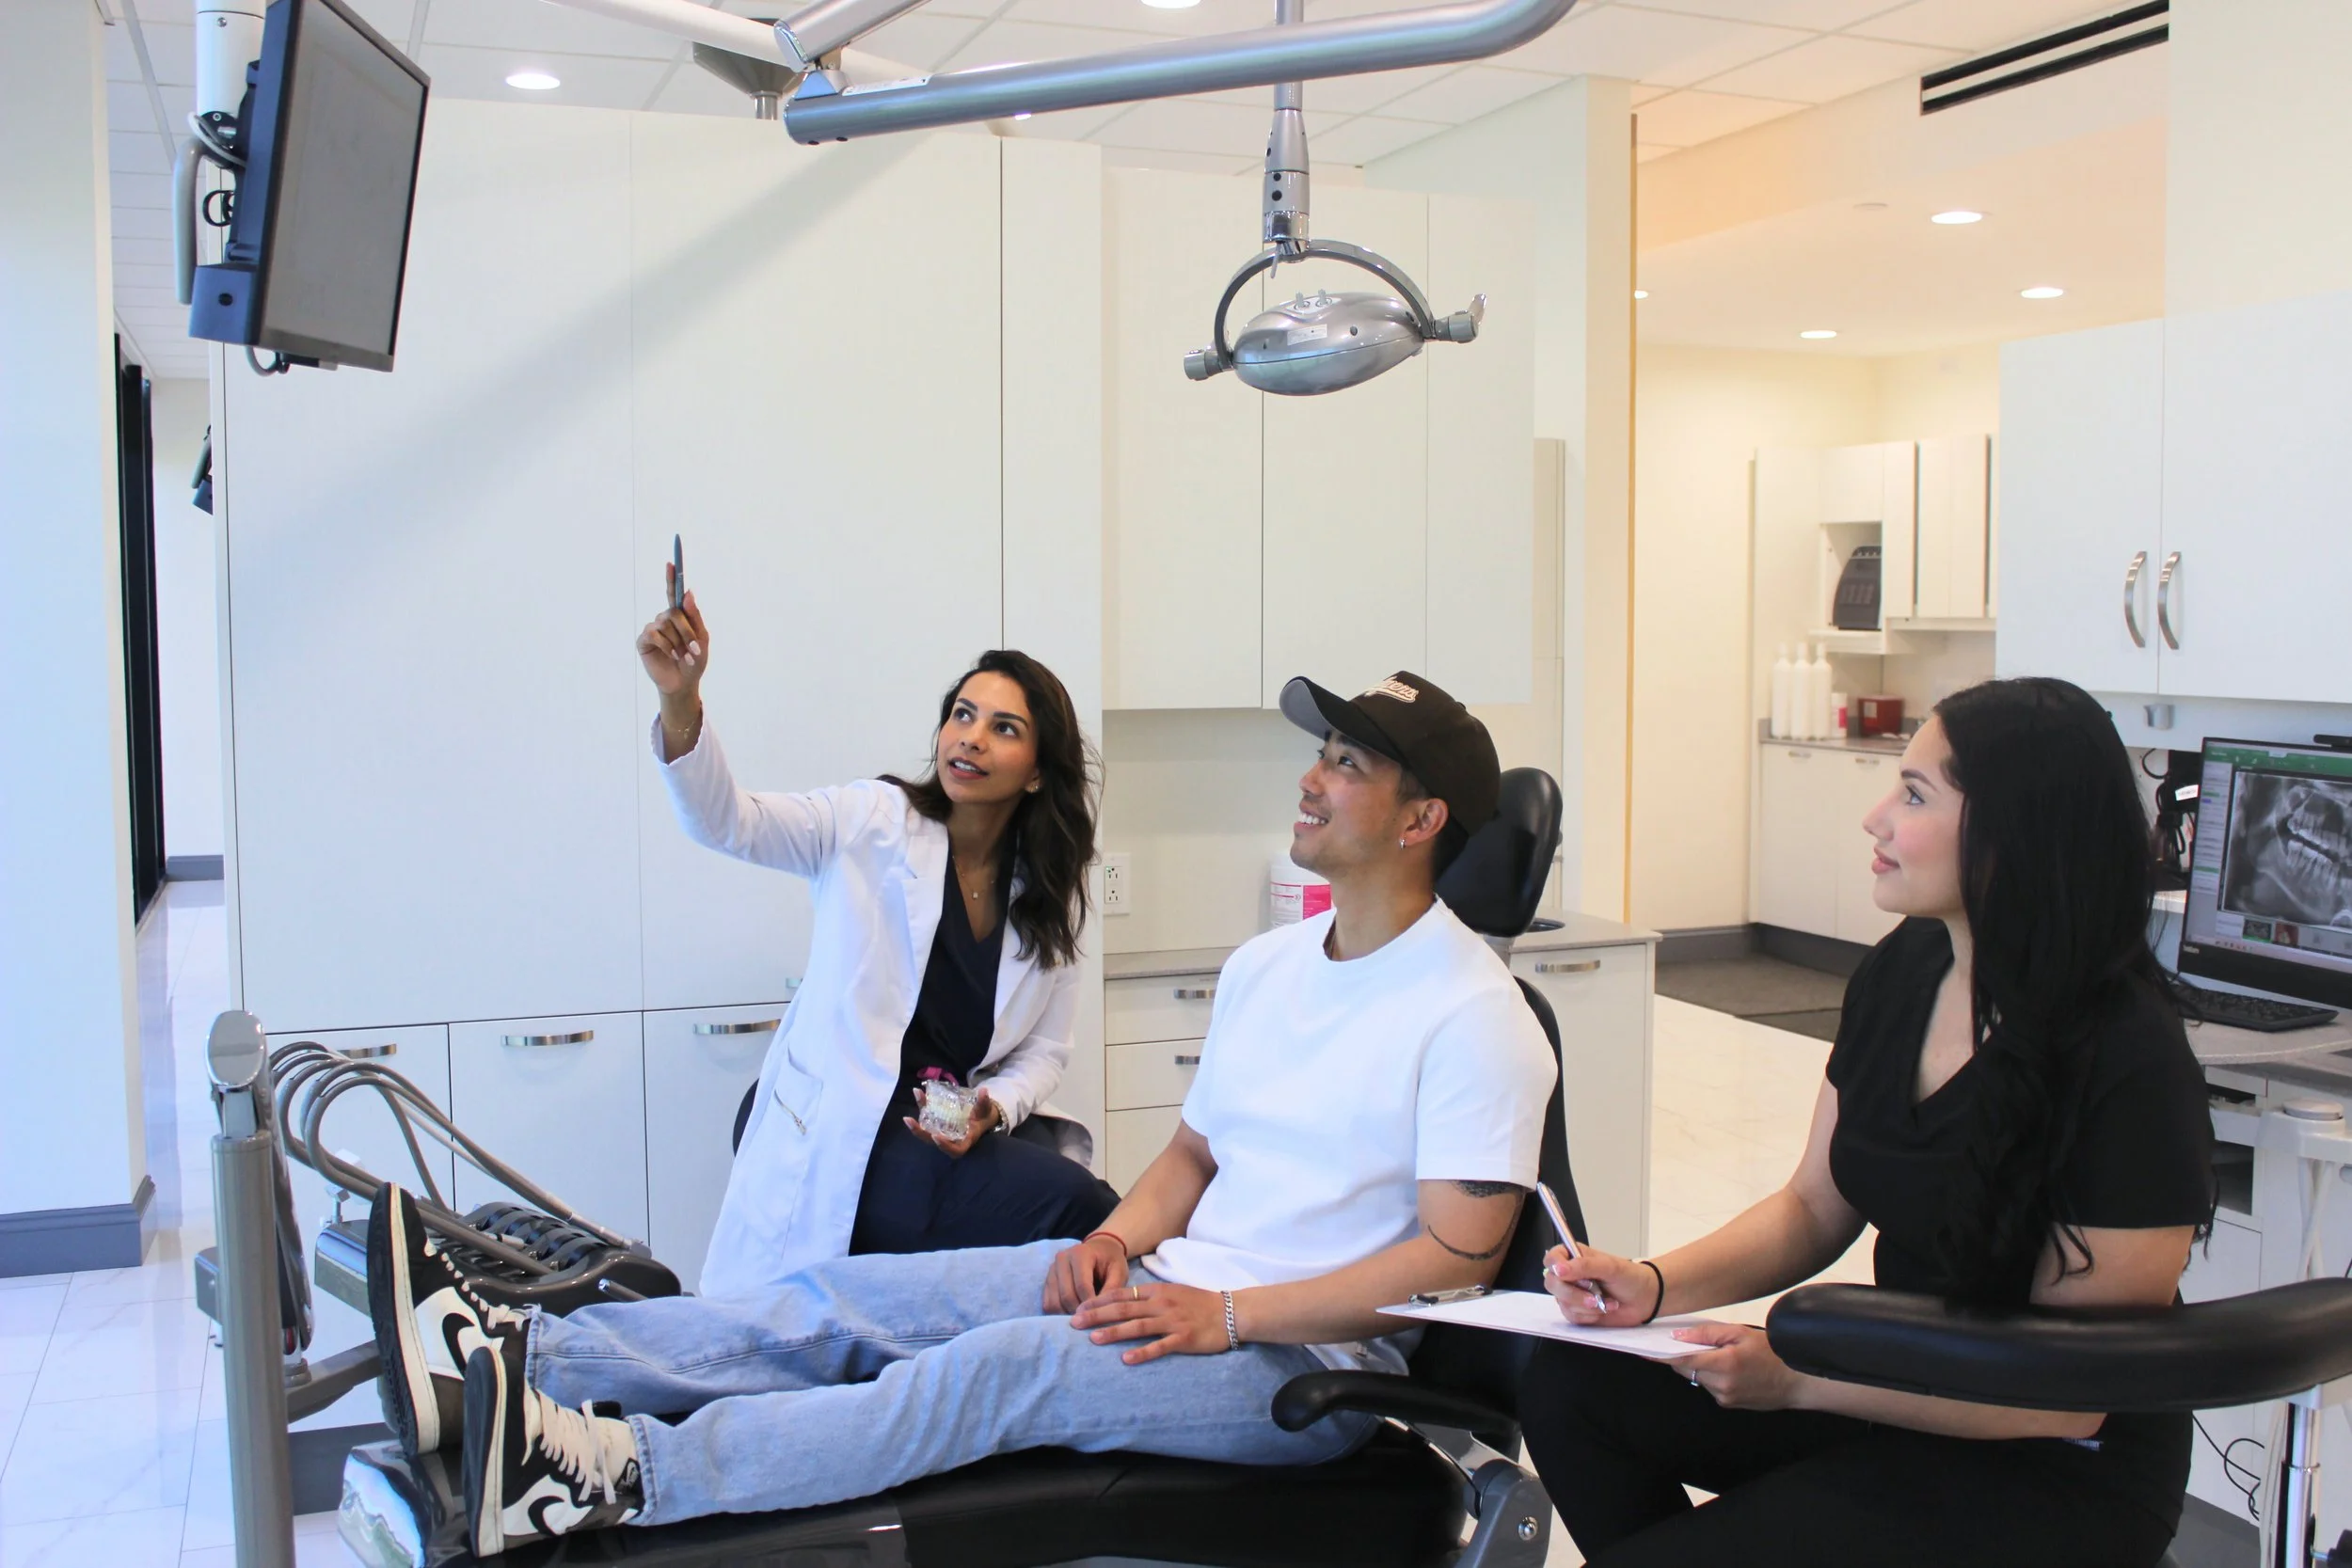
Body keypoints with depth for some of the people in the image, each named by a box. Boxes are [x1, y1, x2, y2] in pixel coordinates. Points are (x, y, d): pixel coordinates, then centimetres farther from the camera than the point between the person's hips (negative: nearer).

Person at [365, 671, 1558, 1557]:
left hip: (1310, 1358, -7)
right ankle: (506, 1359, -20)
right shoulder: (1266, 966, 15)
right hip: (1169, 1285, 7)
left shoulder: (1474, 1016, -10)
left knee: (1008, 1364, -31)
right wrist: (1118, 1239, -2)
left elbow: (1456, 1257, -15)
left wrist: (1227, 1314, -19)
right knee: (855, 1297, -11)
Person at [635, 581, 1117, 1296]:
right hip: (834, 1145, -5)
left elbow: (1044, 1050, 11)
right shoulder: (873, 822, -2)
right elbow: (726, 821, -17)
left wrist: (993, 1108, -11)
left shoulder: (1051, 894, 8)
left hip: (946, 1136, 5)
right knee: (1078, 1204, -26)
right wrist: (680, 701, -34)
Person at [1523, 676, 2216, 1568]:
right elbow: (1814, 1209, 7)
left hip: (2053, 1475, -7)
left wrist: (1798, 1380, -26)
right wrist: (1654, 1285, -10)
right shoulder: (1903, 974, -1)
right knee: (1573, 1385, -11)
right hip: (1895, 1385, 7)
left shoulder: (2131, 1070, -23)